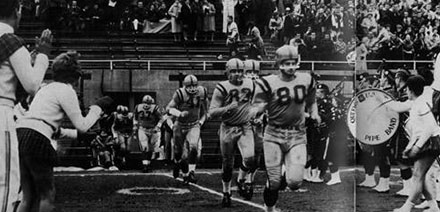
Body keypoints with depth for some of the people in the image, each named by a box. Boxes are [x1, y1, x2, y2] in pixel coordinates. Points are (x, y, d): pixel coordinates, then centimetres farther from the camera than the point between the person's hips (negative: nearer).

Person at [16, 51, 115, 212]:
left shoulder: (46, 88, 25)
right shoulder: (66, 90, 0)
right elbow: (82, 126, 1)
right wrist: (98, 108, 15)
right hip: (36, 140, -8)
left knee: (28, 197, 11)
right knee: (47, 195, 1)